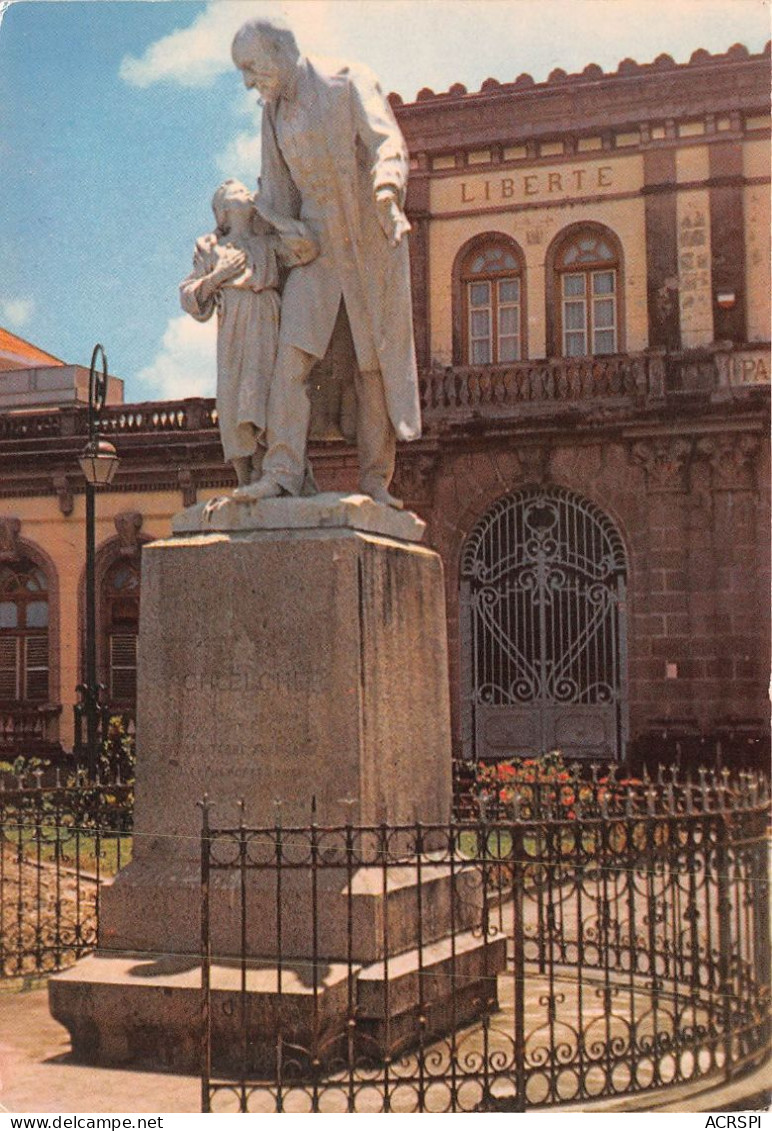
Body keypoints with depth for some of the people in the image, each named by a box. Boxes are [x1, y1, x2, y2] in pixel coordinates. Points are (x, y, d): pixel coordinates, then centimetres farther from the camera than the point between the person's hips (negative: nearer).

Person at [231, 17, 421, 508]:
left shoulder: (349, 83, -4)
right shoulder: (274, 112, 12)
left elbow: (388, 144, -16)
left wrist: (386, 192, -35)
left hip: (373, 237, -4)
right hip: (317, 241, 4)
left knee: (378, 360, -3)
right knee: (293, 353, -14)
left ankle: (376, 480, 1)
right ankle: (283, 471, -19)